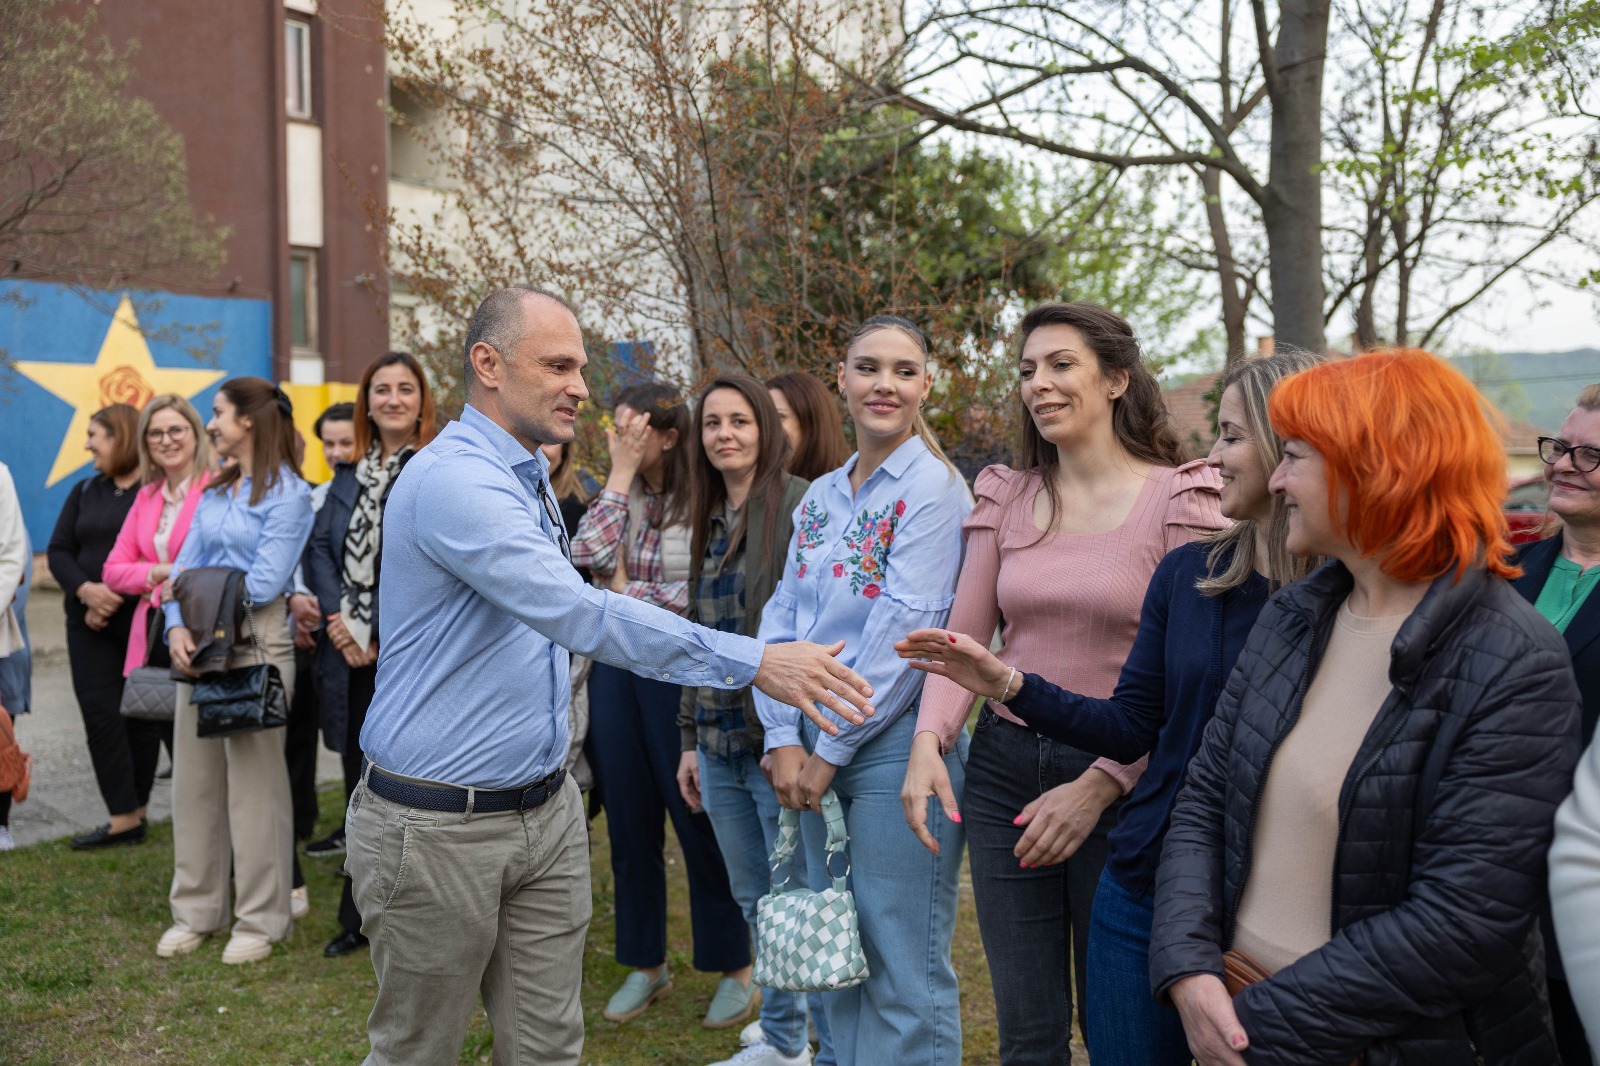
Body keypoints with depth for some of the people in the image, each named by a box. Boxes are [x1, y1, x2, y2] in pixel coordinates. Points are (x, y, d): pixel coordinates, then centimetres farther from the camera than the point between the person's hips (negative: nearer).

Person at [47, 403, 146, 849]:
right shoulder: (85, 492, 14)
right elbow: (58, 550, 9)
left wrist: (114, 600, -16)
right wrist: (86, 590, -11)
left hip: (145, 623, -5)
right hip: (90, 625, 5)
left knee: (142, 716, 4)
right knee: (100, 713, -2)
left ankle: (134, 810, 16)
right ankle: (125, 818, 3)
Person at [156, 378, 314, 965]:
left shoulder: (287, 493, -7)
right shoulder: (214, 490, 16)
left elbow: (265, 582, -15)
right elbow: (185, 566, 10)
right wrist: (177, 625, -7)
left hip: (256, 645, -7)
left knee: (255, 780, -1)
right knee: (193, 776, 11)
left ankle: (260, 920, 10)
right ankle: (196, 911, 23)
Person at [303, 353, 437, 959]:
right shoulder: (350, 473, 15)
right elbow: (318, 548, 8)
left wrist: (383, 636, -14)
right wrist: (339, 618, -7)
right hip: (353, 653, 6)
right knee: (361, 787, 13)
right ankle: (360, 919, 25)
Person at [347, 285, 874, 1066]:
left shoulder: (528, 478, 12)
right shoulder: (454, 478, -20)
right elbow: (578, 614, -31)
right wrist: (751, 662, -33)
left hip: (546, 814, 8)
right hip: (439, 825, -8)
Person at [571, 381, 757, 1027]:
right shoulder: (623, 497, 8)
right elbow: (589, 556, -8)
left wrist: (627, 592, -6)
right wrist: (621, 472, -8)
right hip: (616, 666, 6)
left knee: (698, 818, 2)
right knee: (628, 820, 11)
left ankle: (733, 968, 18)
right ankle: (646, 965, 27)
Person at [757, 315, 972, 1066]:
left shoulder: (933, 486, -9)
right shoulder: (820, 497, 12)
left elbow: (903, 629, -16)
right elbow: (782, 618, 8)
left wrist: (833, 750, -12)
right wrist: (785, 741, -4)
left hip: (894, 745, -7)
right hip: (818, 753, 7)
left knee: (903, 974, 1)